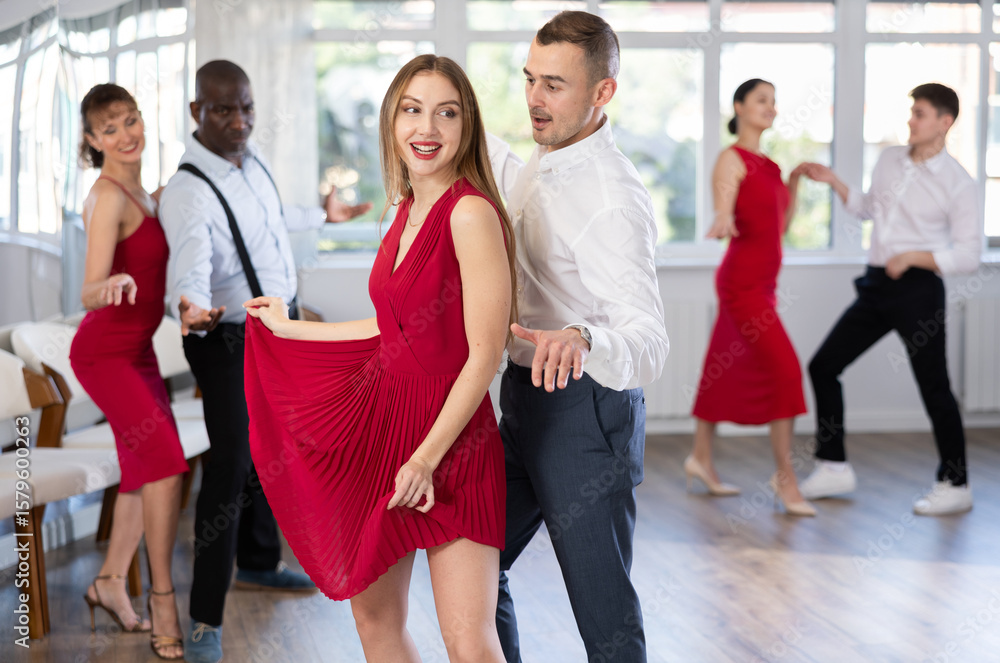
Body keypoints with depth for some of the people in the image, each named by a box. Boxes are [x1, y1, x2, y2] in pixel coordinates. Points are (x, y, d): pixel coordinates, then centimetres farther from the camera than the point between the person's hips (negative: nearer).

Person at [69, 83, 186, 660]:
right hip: (107, 353, -10)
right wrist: (113, 283, -50)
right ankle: (163, 602, -15)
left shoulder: (139, 192, 7)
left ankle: (111, 583, 31)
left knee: (144, 469, 16)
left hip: (137, 350, 10)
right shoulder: (109, 198, -19)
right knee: (167, 461, -20)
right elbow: (90, 293, -29)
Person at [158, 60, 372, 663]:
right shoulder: (188, 193, -25)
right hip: (229, 342, -8)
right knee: (231, 465, -13)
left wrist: (322, 216, 39)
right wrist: (191, 306, -64)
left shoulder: (253, 159, 1)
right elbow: (191, 263, -43)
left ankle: (259, 563, 40)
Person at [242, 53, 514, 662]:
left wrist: (427, 457, -19)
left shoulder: (471, 212, -16)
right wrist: (287, 328, 33)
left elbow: (485, 351, -18)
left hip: (451, 437, -8)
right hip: (379, 420, 8)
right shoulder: (407, 211, 10)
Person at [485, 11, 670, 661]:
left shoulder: (612, 199, -23)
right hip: (526, 405, 9)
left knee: (603, 606, -1)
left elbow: (648, 343, -35)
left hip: (586, 410, -9)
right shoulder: (543, 164, 7)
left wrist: (581, 339, -53)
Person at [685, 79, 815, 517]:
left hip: (760, 283, 9)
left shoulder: (767, 164, 16)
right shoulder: (731, 159, -9)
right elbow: (724, 213, -22)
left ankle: (701, 459, 27)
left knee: (728, 370, 16)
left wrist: (795, 182, 15)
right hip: (742, 282, -9)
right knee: (784, 369, -13)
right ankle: (785, 477, -9)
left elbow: (781, 225, 19)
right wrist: (722, 223, -44)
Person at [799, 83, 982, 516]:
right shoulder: (889, 160, 10)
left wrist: (914, 256, -20)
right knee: (823, 366, 6)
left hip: (918, 289, -7)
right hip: (876, 285, 7)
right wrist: (832, 182, 16)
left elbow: (969, 256, -10)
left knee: (933, 385, -3)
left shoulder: (958, 184, -8)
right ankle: (833, 468, 15)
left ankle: (955, 486, 10)